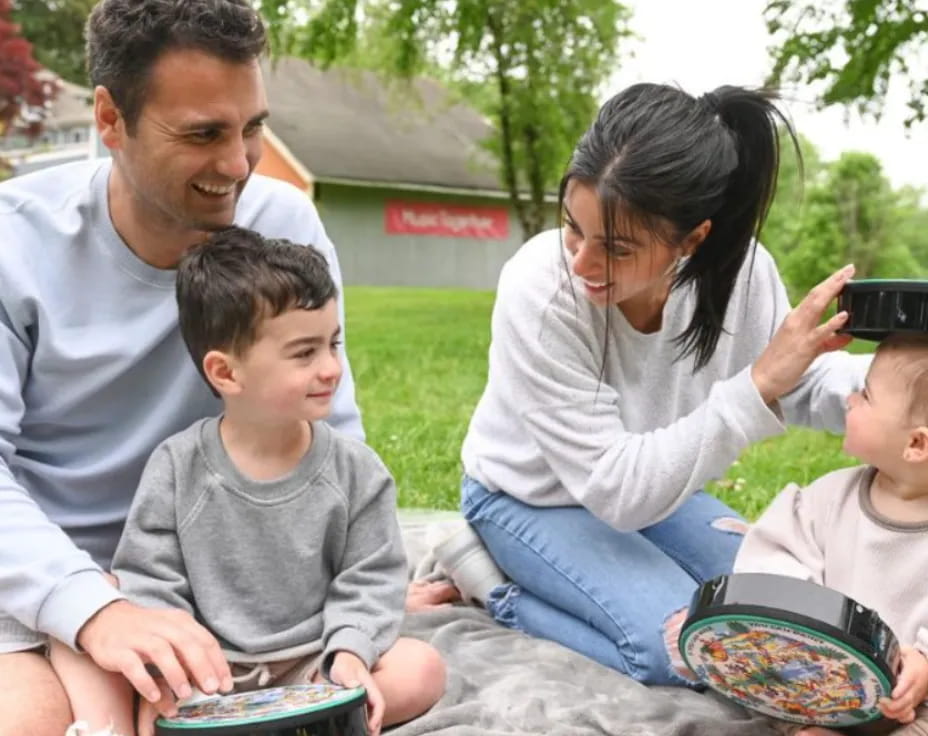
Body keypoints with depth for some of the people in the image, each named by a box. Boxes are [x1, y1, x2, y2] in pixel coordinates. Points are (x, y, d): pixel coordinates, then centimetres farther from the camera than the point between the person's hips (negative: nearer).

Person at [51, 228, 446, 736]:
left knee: (422, 670, -23)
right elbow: (149, 581, -4)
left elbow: (369, 577, -2)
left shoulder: (355, 470, -4)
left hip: (308, 666, 1)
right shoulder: (176, 468, -6)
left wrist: (350, 652, -20)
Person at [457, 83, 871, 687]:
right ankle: (502, 592, 1)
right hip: (531, 498, -5)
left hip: (650, 483, 5)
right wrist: (757, 386, -41)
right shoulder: (538, 294, -35)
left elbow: (799, 386, -7)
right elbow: (617, 489, -34)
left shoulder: (739, 266, -23)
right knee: (687, 650, -22)